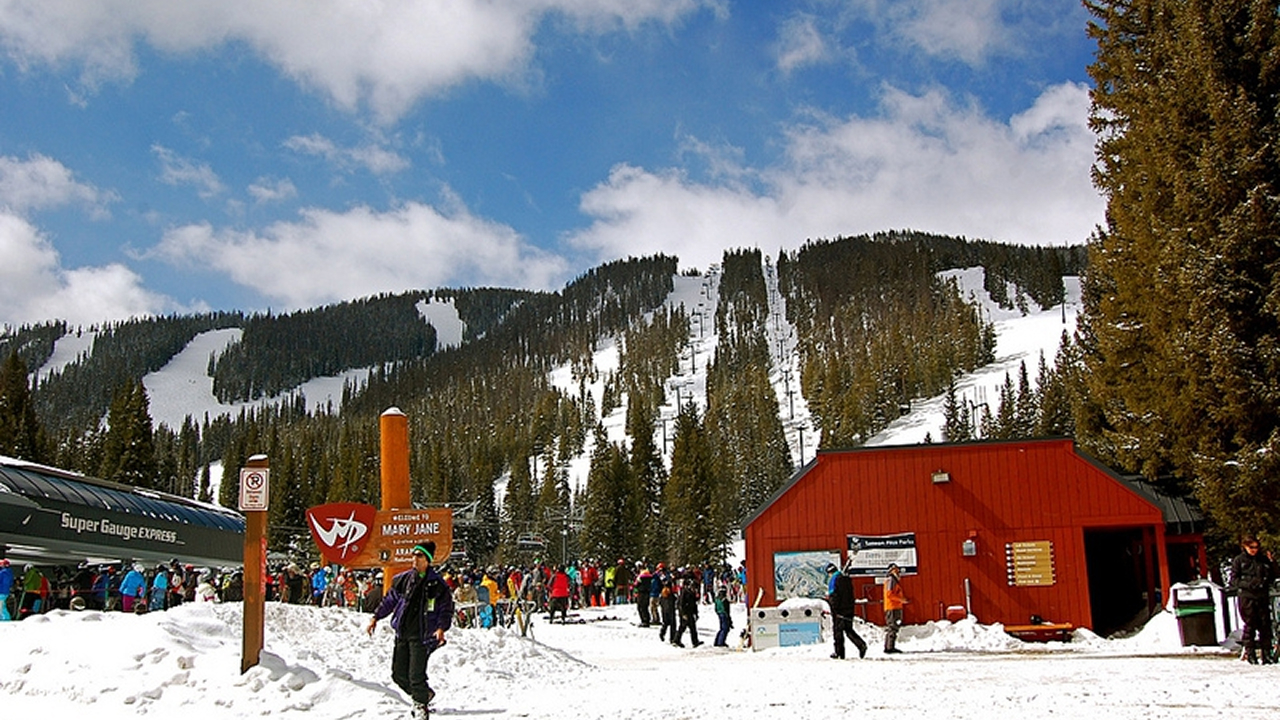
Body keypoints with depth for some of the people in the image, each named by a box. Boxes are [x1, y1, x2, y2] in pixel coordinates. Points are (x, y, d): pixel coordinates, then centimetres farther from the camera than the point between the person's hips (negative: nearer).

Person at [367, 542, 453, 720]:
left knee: (416, 675, -9)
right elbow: (390, 599, 19)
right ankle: (424, 693, 31)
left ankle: (421, 705, 15)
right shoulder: (403, 579, 8)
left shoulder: (437, 584, -4)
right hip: (402, 633, 5)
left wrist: (441, 628, -16)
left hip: (421, 635, -5)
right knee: (398, 674, 7)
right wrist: (376, 617, 14)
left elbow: (446, 609, -2)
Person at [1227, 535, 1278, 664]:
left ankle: (1266, 654, 9)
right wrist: (1246, 585, -13)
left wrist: (1271, 563, 1)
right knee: (1250, 625, -2)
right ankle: (1250, 653, 3)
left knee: (1265, 624, 2)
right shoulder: (1239, 560, 3)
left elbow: (1272, 577, 14)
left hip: (1262, 595, 3)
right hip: (1246, 596, -3)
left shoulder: (1263, 559, 11)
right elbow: (1234, 579, 2)